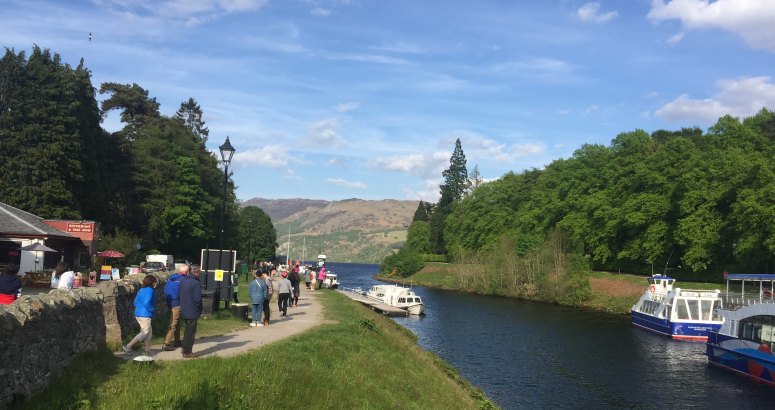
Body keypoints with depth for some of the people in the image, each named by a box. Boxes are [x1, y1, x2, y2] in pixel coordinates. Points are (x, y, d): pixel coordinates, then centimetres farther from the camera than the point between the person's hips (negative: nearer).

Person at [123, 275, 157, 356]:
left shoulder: (141, 290, 13)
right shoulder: (150, 290, -14)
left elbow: (135, 302, 15)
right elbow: (146, 303, -24)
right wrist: (152, 309, -9)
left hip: (138, 313, 9)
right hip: (145, 315, -9)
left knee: (149, 331, 17)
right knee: (145, 332, -1)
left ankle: (147, 350, 20)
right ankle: (128, 346, -5)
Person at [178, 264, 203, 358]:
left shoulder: (182, 281, 7)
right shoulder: (196, 283, -19)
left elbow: (178, 295, 12)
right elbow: (197, 298, -21)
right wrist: (200, 309, -6)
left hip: (184, 311, 8)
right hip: (193, 312, -8)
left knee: (188, 329, 21)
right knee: (191, 331, 1)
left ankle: (185, 348, 26)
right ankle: (187, 352, 7)